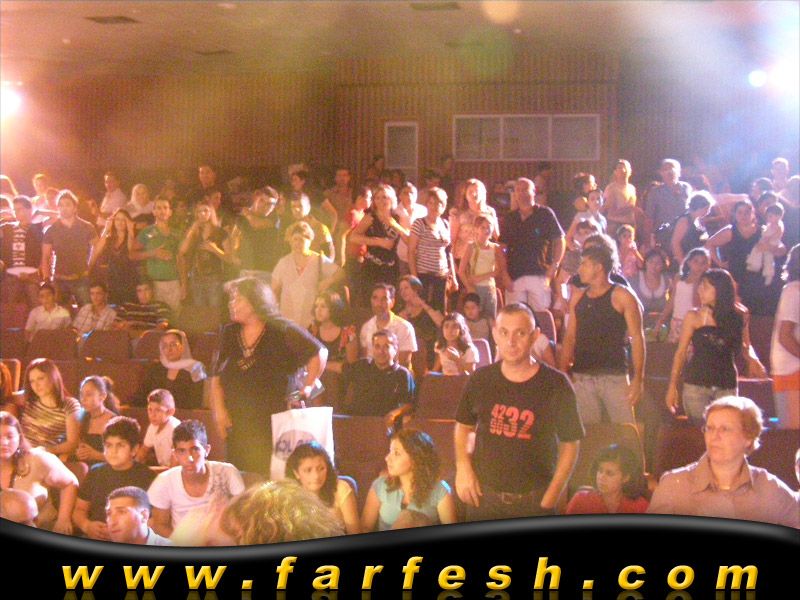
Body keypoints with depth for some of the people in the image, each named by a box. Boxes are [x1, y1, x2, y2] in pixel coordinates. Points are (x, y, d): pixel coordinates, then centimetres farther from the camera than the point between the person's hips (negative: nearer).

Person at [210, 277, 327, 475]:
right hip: (238, 426, 4)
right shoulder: (229, 334, 9)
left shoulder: (281, 330, -6)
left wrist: (308, 386, -1)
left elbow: (319, 352, -1)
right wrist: (219, 410, 4)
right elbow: (217, 376, 14)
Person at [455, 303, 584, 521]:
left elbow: (570, 444, -3)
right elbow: (464, 426, 13)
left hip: (534, 502, -2)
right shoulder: (480, 380, -2)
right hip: (483, 497, 2)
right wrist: (463, 466, -3)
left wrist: (550, 499, -8)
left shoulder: (556, 385, -9)